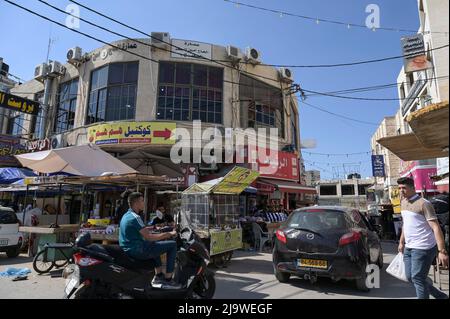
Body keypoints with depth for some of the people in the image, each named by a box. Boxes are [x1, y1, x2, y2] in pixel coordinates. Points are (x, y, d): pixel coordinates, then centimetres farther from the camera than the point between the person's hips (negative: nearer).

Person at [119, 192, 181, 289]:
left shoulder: (126, 216, 12)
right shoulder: (135, 217, -19)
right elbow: (149, 237, -24)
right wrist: (169, 234, -16)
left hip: (128, 249, 10)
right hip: (138, 251, -10)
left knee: (155, 244, 35)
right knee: (172, 245, -8)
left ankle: (159, 276, 31)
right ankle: (167, 280, -1)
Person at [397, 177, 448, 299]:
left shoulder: (423, 204, -15)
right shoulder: (403, 202, 11)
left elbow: (436, 228, -18)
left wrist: (442, 251, -24)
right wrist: (401, 242, 22)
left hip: (423, 248, -8)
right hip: (409, 247, 9)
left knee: (418, 279, -2)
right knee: (410, 277, 15)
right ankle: (440, 296, 34)